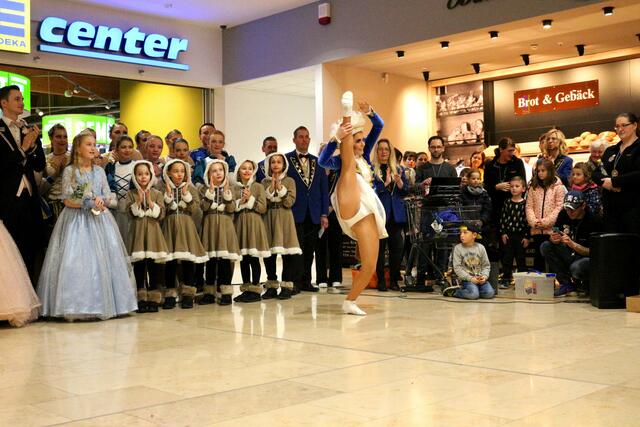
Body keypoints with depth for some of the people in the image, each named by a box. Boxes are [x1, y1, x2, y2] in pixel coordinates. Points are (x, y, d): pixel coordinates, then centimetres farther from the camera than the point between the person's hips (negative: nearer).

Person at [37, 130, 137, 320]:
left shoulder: (99, 171, 11)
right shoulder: (69, 171, -1)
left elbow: (108, 196, 10)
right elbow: (67, 200, -6)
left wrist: (102, 201, -12)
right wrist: (89, 204, -15)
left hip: (99, 219, 4)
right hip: (76, 220, -4)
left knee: (104, 259, -2)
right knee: (75, 260, -10)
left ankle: (102, 303, 3)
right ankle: (76, 306, -8)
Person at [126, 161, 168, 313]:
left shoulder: (157, 194, 7)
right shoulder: (131, 194, 6)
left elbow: (160, 214, -2)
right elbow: (130, 212, -5)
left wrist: (150, 202, -13)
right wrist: (138, 201, -16)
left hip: (153, 233, 0)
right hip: (137, 232, 0)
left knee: (155, 267, -1)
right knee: (139, 267, 1)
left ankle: (153, 299, 5)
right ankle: (141, 299, 8)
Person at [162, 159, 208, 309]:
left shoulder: (191, 188, 7)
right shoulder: (164, 189, 6)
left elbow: (194, 207, -3)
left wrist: (186, 194, -13)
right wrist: (168, 195, -14)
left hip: (186, 226, 0)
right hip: (170, 226, 0)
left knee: (188, 260, -2)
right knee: (170, 260, 0)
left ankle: (187, 294, 5)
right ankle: (170, 294, 8)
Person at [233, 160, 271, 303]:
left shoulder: (258, 187, 1)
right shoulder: (235, 188, 9)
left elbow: (263, 208, -5)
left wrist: (250, 199, -13)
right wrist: (240, 201, -10)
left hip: (254, 223, -3)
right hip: (240, 224, 3)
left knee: (254, 258, -3)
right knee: (243, 259, 7)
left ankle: (255, 290, 3)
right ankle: (246, 289, 16)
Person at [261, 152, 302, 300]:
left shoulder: (289, 181, 5)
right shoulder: (265, 182, 10)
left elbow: (289, 202, -6)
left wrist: (280, 187, -10)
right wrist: (271, 187, -9)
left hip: (284, 219, -2)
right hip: (269, 218, 2)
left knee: (287, 252, -5)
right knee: (269, 252, 0)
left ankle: (286, 286, 1)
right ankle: (272, 286, 9)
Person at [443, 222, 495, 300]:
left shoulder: (480, 248, 7)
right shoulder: (458, 248, -1)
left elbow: (486, 265, 9)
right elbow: (457, 268, -6)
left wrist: (484, 276, -11)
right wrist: (470, 278, -15)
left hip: (480, 278, 4)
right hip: (466, 279, -4)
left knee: (489, 293, -20)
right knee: (473, 294, -30)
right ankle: (454, 291, -3)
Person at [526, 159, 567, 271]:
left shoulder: (558, 187, -1)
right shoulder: (534, 187, 13)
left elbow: (559, 207, -8)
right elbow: (529, 206, 8)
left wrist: (545, 222, -14)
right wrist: (533, 221, -8)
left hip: (552, 229, -4)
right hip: (536, 230, 4)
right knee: (538, 256, 9)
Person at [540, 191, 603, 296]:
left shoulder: (593, 221, -18)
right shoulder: (564, 215, -2)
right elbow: (554, 238, 2)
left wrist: (573, 244, -33)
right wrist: (553, 239, -23)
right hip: (570, 255, 6)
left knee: (576, 268, -38)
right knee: (545, 247, -14)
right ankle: (566, 284, -11)